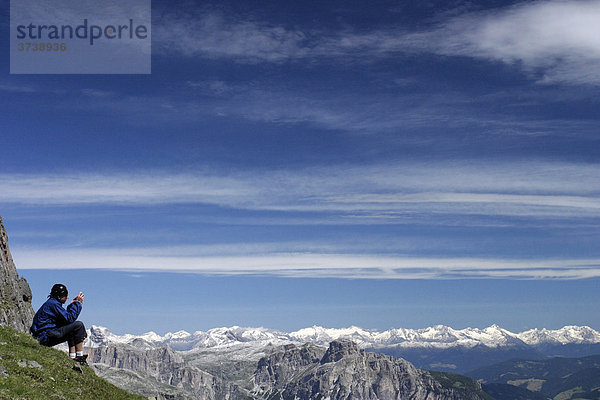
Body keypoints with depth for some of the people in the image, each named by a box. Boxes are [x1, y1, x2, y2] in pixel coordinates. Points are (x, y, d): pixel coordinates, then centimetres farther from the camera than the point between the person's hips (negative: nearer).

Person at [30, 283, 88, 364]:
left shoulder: (52, 302, 17)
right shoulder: (53, 304, -15)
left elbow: (66, 315, 17)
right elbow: (69, 318, -18)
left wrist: (72, 304, 12)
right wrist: (77, 303, -11)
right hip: (46, 336, -11)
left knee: (72, 331, 25)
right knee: (78, 325, -13)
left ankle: (73, 356, 12)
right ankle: (80, 356, -10)